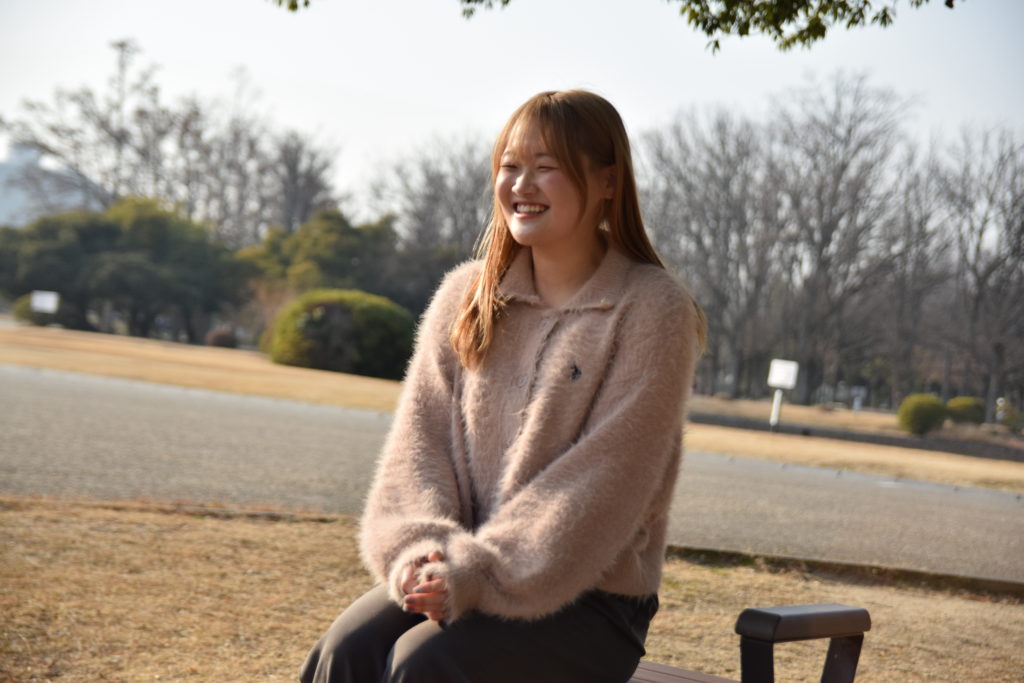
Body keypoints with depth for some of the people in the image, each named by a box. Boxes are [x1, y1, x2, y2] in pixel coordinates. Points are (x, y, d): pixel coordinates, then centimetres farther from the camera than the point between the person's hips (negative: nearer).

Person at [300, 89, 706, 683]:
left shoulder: (653, 311, -8)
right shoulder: (466, 297, 9)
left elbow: (603, 484, -14)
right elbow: (419, 439, 5)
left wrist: (478, 572, -20)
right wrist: (420, 549, -15)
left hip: (591, 597, -4)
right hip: (462, 574, 4)